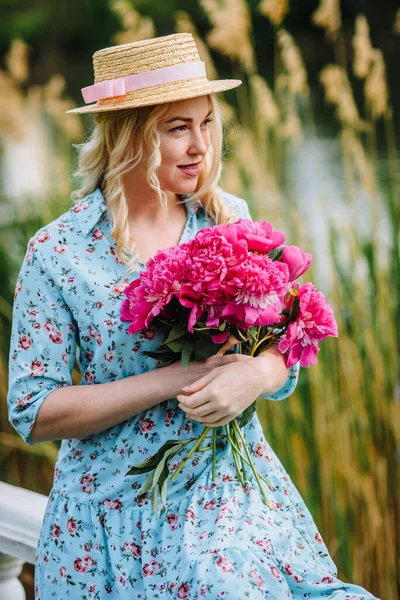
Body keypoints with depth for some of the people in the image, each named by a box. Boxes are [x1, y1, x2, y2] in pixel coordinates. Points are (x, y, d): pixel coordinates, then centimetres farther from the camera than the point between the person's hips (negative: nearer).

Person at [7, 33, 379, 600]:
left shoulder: (229, 219, 3)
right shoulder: (58, 252, -8)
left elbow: (284, 358, 7)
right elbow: (33, 413, -10)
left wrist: (257, 373, -19)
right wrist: (176, 379, -18)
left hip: (235, 488, 3)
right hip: (122, 510, -3)